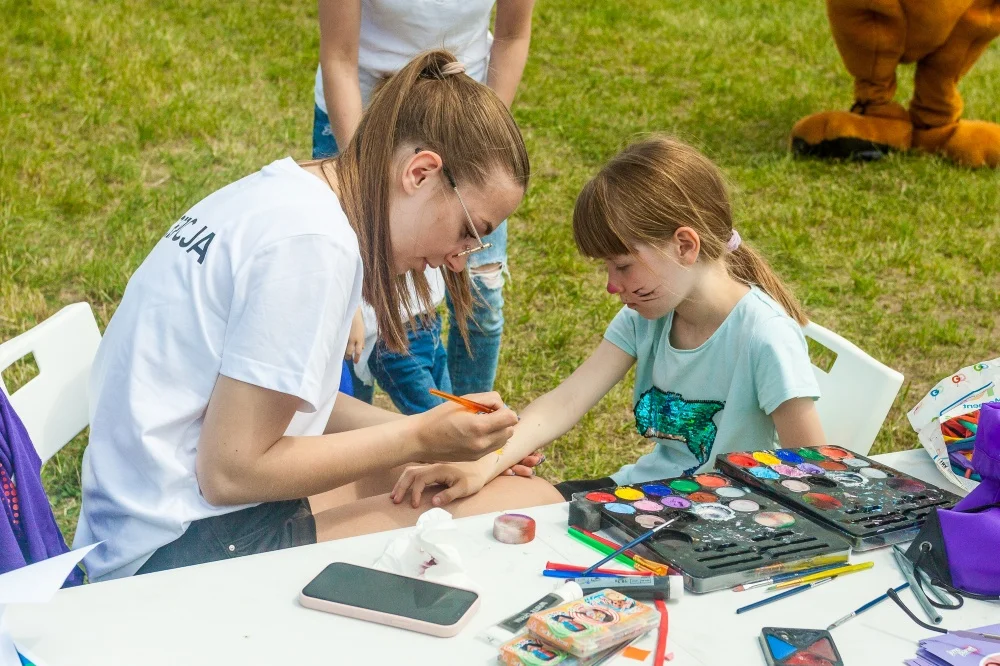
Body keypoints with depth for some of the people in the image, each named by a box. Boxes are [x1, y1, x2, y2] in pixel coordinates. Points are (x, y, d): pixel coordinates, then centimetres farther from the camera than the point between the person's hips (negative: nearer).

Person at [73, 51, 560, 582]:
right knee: (532, 505, -12)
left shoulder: (282, 190, 7)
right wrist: (419, 438, -14)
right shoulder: (314, 244, -21)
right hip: (185, 550, -10)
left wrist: (436, 437, 5)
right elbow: (230, 471, -20)